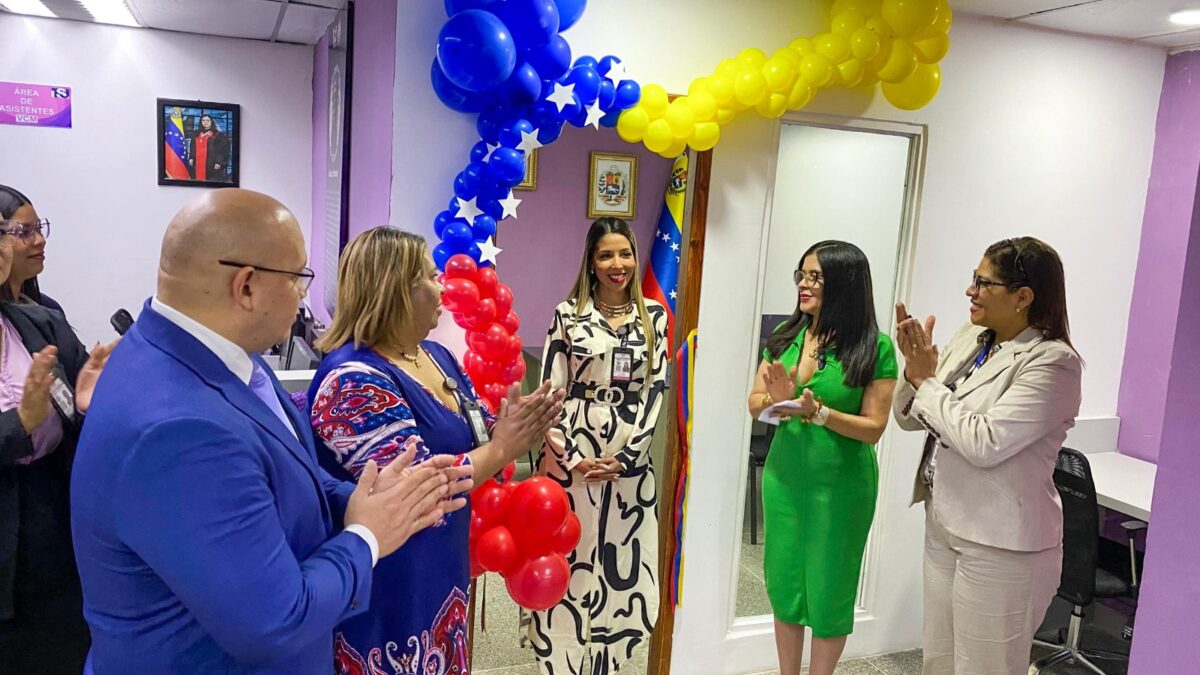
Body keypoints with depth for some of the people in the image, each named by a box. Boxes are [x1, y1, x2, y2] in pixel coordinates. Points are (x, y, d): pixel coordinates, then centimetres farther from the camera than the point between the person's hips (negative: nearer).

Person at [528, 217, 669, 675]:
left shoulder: (654, 316, 5)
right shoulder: (568, 313, 0)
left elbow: (656, 389, 1)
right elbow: (551, 389, -2)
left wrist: (625, 457, -8)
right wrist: (572, 457, -10)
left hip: (630, 458, 2)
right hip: (570, 455, -2)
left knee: (622, 565, 7)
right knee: (565, 564, 3)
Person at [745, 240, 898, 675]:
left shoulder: (875, 347, -12)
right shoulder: (785, 337, 1)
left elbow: (873, 428, -12)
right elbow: (755, 406, 4)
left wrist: (816, 411, -27)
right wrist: (776, 400, -19)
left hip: (841, 486, -4)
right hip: (783, 477, 4)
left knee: (828, 591, 10)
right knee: (783, 585, 14)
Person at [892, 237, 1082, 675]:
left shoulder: (1052, 362, -17)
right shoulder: (968, 338, 5)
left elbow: (984, 442, -27)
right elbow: (909, 417, 7)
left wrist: (928, 381, -16)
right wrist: (915, 368, -12)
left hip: (1000, 548, -7)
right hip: (943, 528, 8)